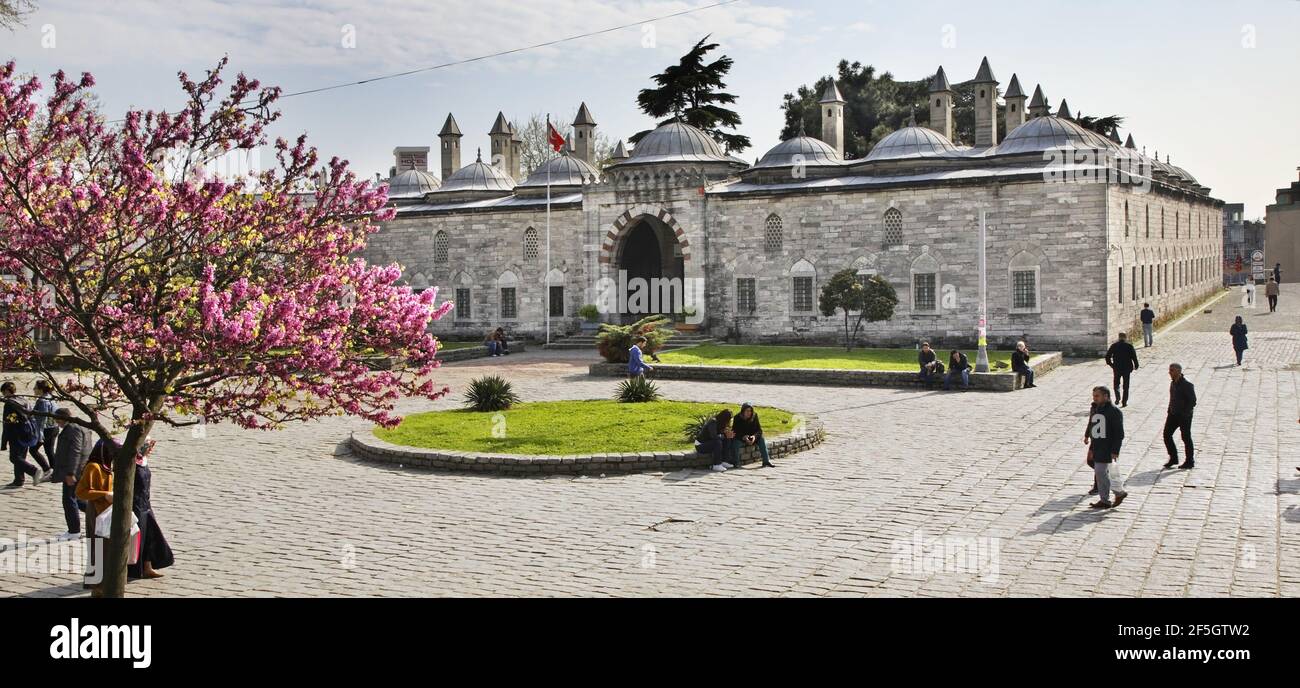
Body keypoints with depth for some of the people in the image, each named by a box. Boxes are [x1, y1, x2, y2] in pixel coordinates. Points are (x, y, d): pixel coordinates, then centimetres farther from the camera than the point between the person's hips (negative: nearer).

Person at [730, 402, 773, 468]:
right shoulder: (737, 418, -16)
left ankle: (766, 461, -20)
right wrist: (744, 437, -36)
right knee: (736, 442, -34)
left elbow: (759, 430, -8)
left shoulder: (754, 416, -8)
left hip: (752, 438, 3)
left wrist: (754, 436, -30)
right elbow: (735, 432, -19)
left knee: (762, 440, -21)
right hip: (740, 439, -3)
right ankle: (736, 463, -29)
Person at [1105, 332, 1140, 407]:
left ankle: (1118, 397, -10)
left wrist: (1110, 364, 13)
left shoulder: (1114, 346, -2)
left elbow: (1107, 356, -1)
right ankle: (1124, 402, 8)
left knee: (1116, 384, 14)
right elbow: (1134, 357, -6)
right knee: (1126, 386, 9)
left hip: (1117, 368, 1)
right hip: (1127, 368, -1)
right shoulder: (1129, 346, -7)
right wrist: (1136, 366, 7)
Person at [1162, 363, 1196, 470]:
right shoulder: (1173, 383, 8)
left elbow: (1193, 402, -17)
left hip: (1184, 416, -8)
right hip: (1173, 415, 8)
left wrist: (1184, 414, -20)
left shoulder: (1187, 385, -17)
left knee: (1186, 438, 2)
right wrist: (1169, 412, 12)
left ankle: (1190, 462, 15)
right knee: (1167, 435, 4)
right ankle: (1173, 458, 16)